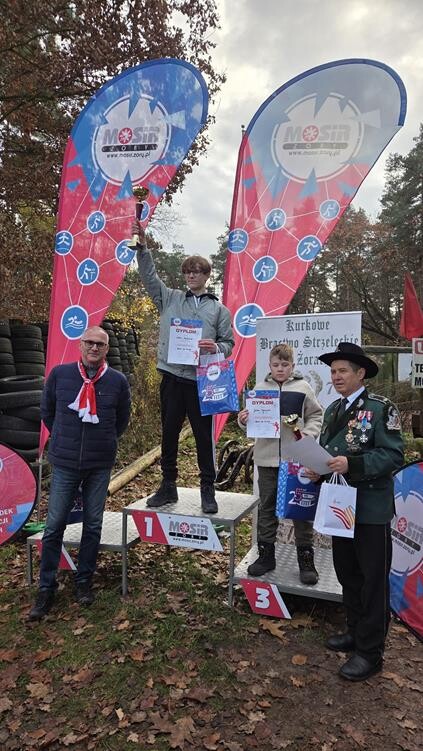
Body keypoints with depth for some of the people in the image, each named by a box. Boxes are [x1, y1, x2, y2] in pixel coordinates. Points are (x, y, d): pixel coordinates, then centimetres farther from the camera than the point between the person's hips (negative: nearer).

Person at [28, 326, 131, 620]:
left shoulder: (118, 381, -4)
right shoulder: (59, 374, -4)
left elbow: (122, 420, 10)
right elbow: (47, 411, 11)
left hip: (100, 466, 1)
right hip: (64, 463, 0)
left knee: (93, 525, 11)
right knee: (54, 526, 4)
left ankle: (84, 582, 28)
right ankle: (46, 589, 19)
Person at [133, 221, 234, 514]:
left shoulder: (219, 309, 8)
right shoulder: (170, 299, 12)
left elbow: (229, 343, 7)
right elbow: (150, 276, 4)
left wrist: (216, 348, -15)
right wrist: (143, 247, -7)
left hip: (202, 381, -2)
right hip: (172, 377, 2)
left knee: (204, 436, 3)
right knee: (169, 433, 10)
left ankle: (208, 491, 16)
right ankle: (168, 487, 24)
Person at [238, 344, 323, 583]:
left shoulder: (303, 388, 2)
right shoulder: (260, 389, 6)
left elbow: (316, 415, 7)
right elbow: (252, 421, 7)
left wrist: (307, 435, -9)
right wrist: (244, 420, -14)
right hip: (267, 458, 2)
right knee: (267, 508, 12)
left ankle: (306, 558, 19)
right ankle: (266, 554, 26)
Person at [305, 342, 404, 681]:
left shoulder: (381, 408, -12)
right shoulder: (333, 410, 10)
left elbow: (394, 455, -18)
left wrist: (352, 464, -28)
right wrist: (317, 468, -5)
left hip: (372, 509, -7)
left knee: (373, 580, 7)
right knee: (347, 574, 18)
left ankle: (370, 651, 21)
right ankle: (356, 632, 37)